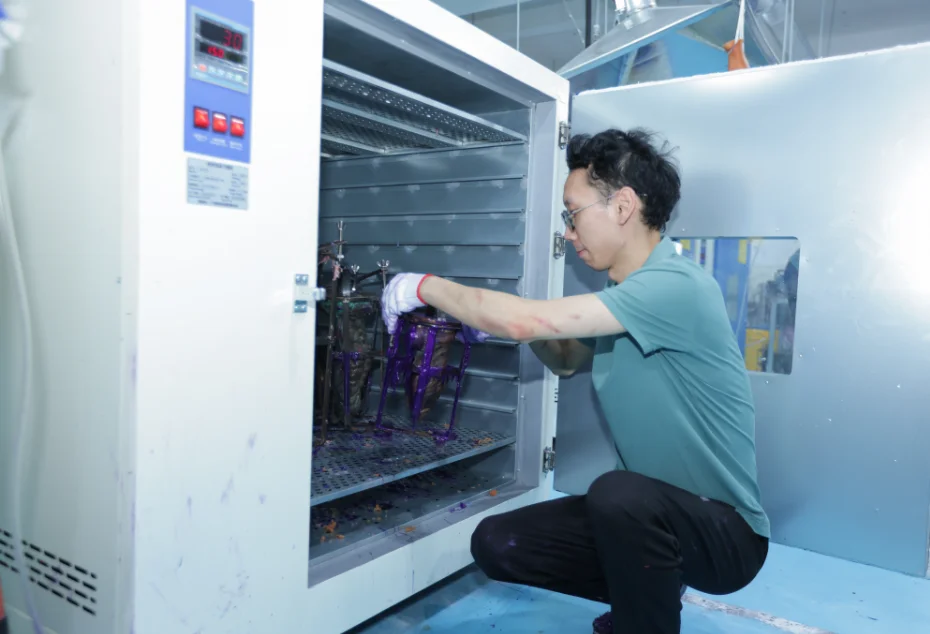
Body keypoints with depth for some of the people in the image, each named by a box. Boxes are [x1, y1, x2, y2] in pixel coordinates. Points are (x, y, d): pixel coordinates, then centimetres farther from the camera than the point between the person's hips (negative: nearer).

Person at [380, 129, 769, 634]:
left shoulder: (677, 286, -24)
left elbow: (524, 321, -30)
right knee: (495, 544, -3)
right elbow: (566, 359, 21)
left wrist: (425, 286, -15)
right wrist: (513, 323, -1)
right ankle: (647, 591, 14)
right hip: (639, 515, 8)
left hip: (723, 527, -7)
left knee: (618, 492, -38)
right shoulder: (619, 295, 5)